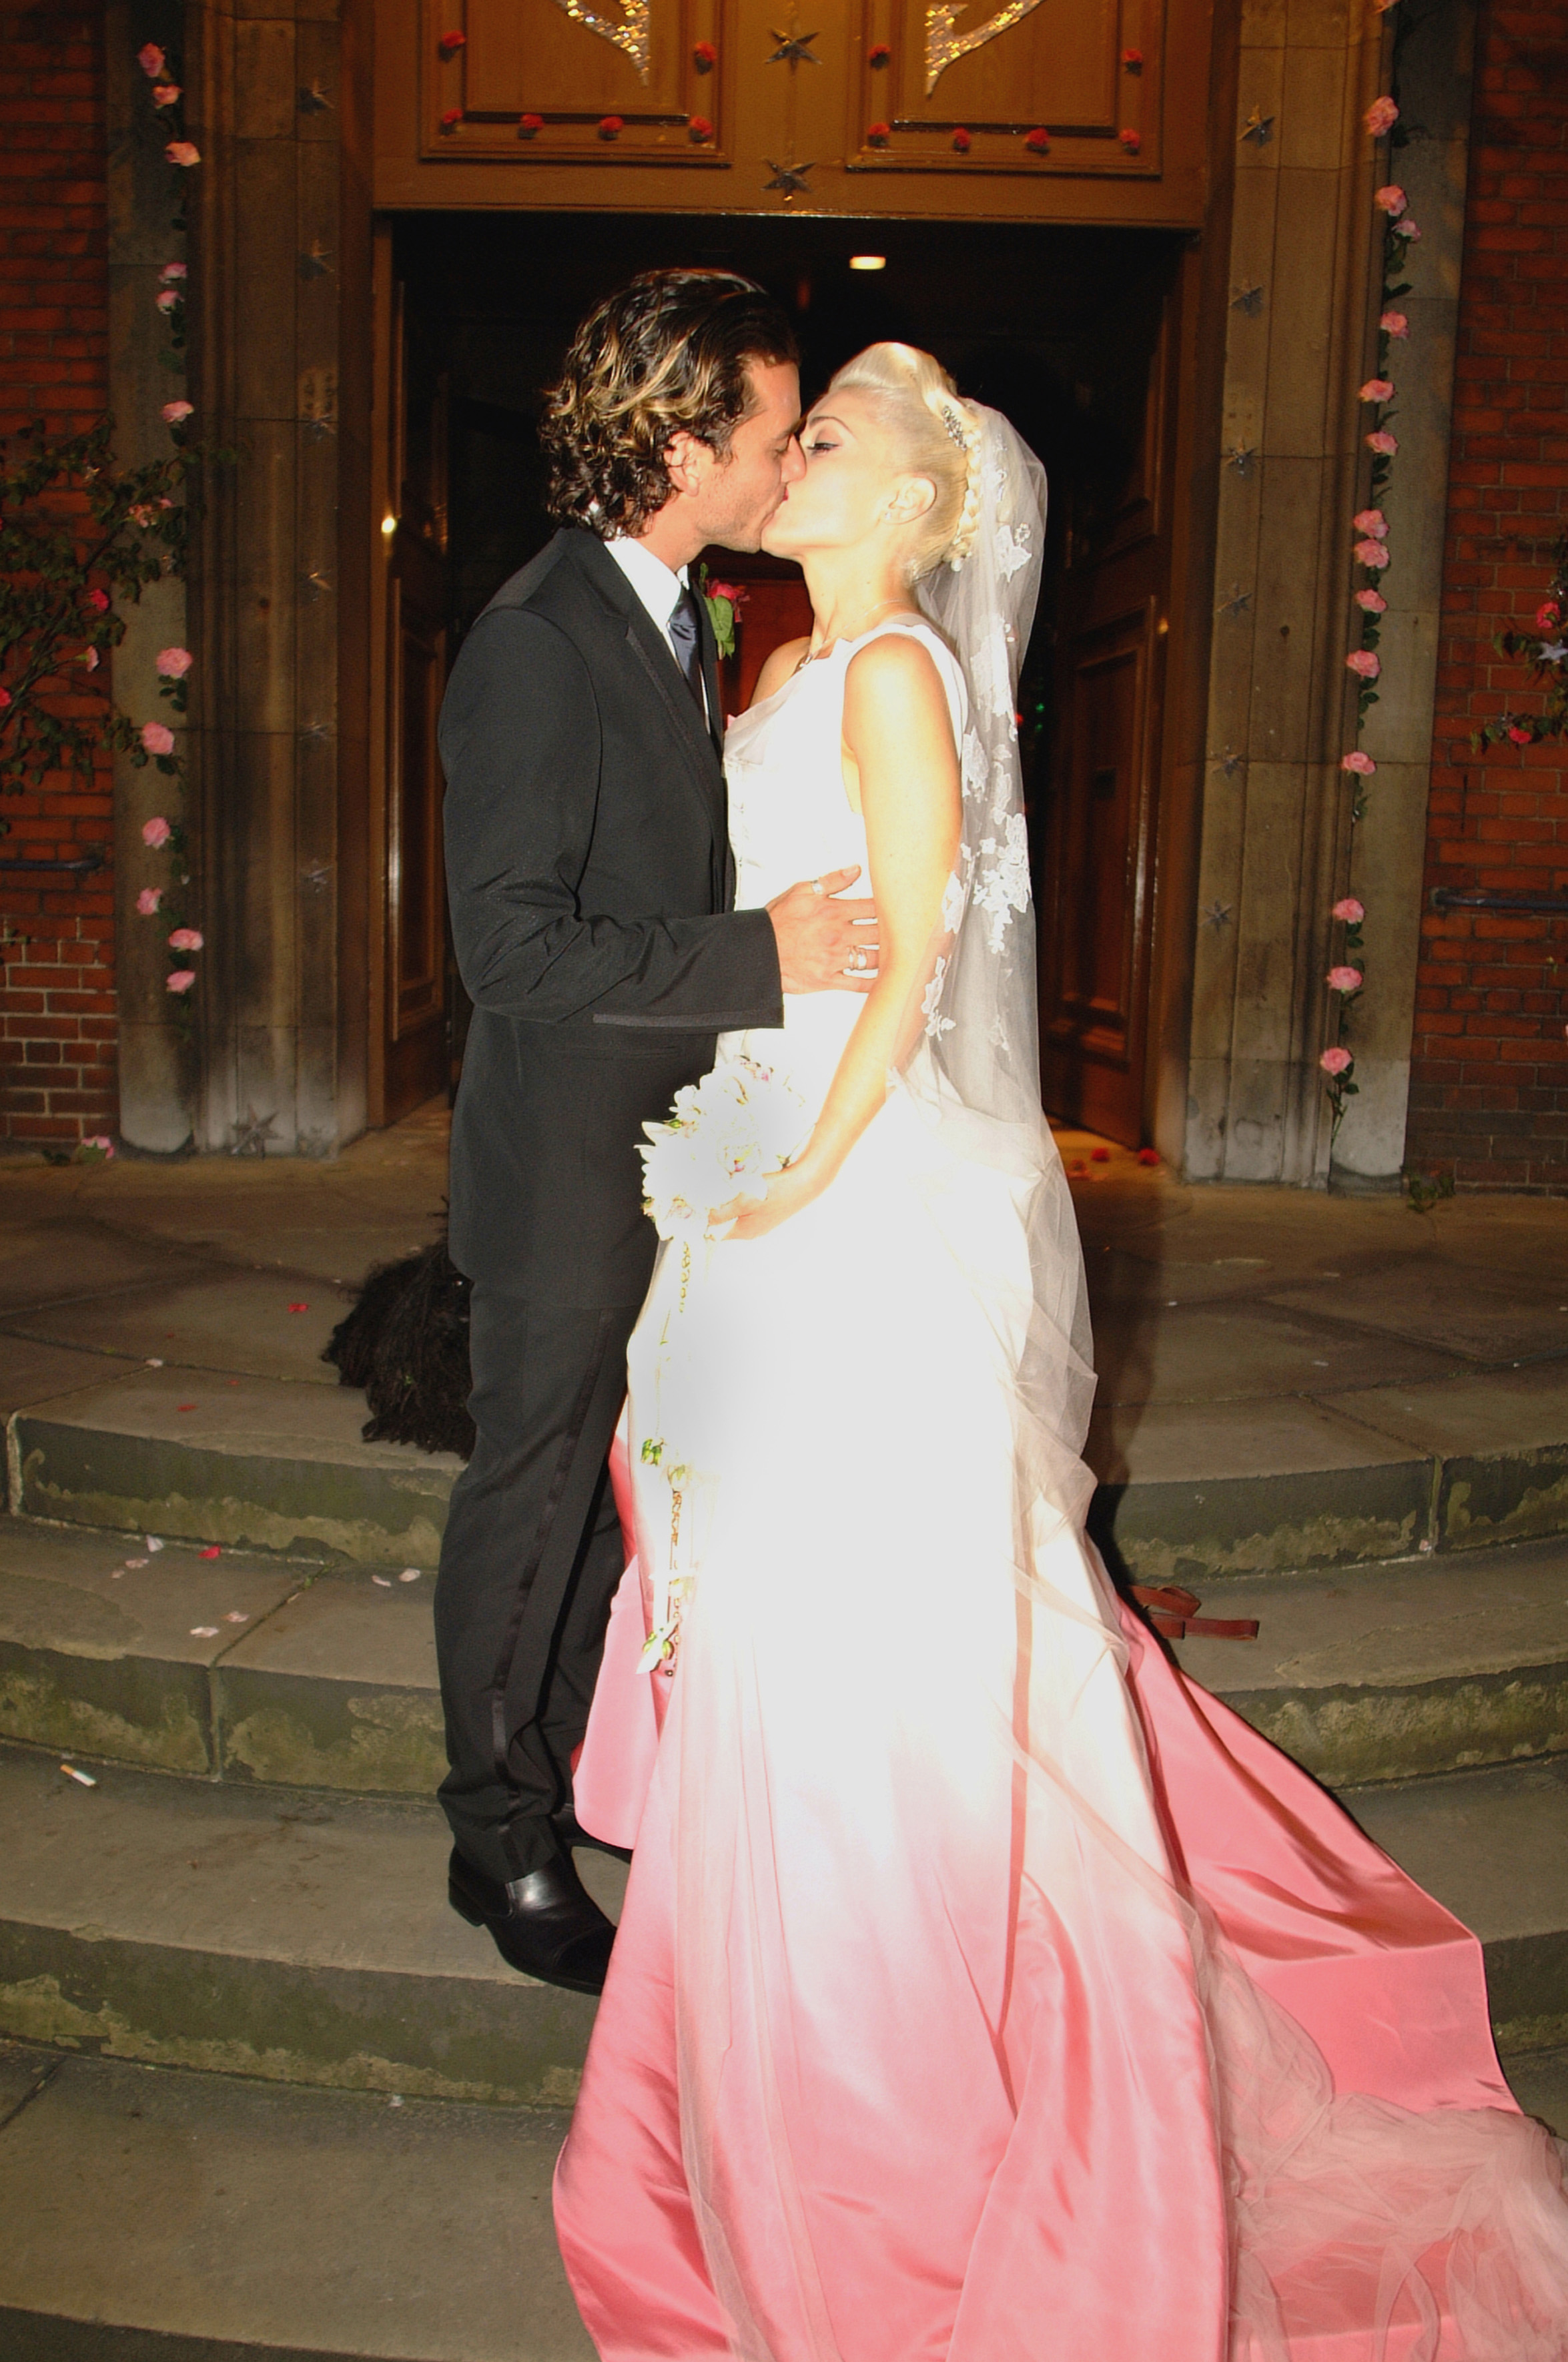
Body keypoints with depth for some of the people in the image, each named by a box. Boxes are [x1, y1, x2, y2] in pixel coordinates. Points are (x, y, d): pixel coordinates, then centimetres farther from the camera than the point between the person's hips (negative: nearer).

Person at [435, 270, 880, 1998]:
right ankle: (504, 1837, 26)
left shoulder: (682, 625, 10)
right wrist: (762, 957, -26)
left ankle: (579, 1762, 39)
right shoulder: (536, 643, -20)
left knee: (619, 1477, 19)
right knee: (531, 1487, 6)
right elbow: (514, 945, -25)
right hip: (565, 1160, -8)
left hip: (668, 1145, 8)